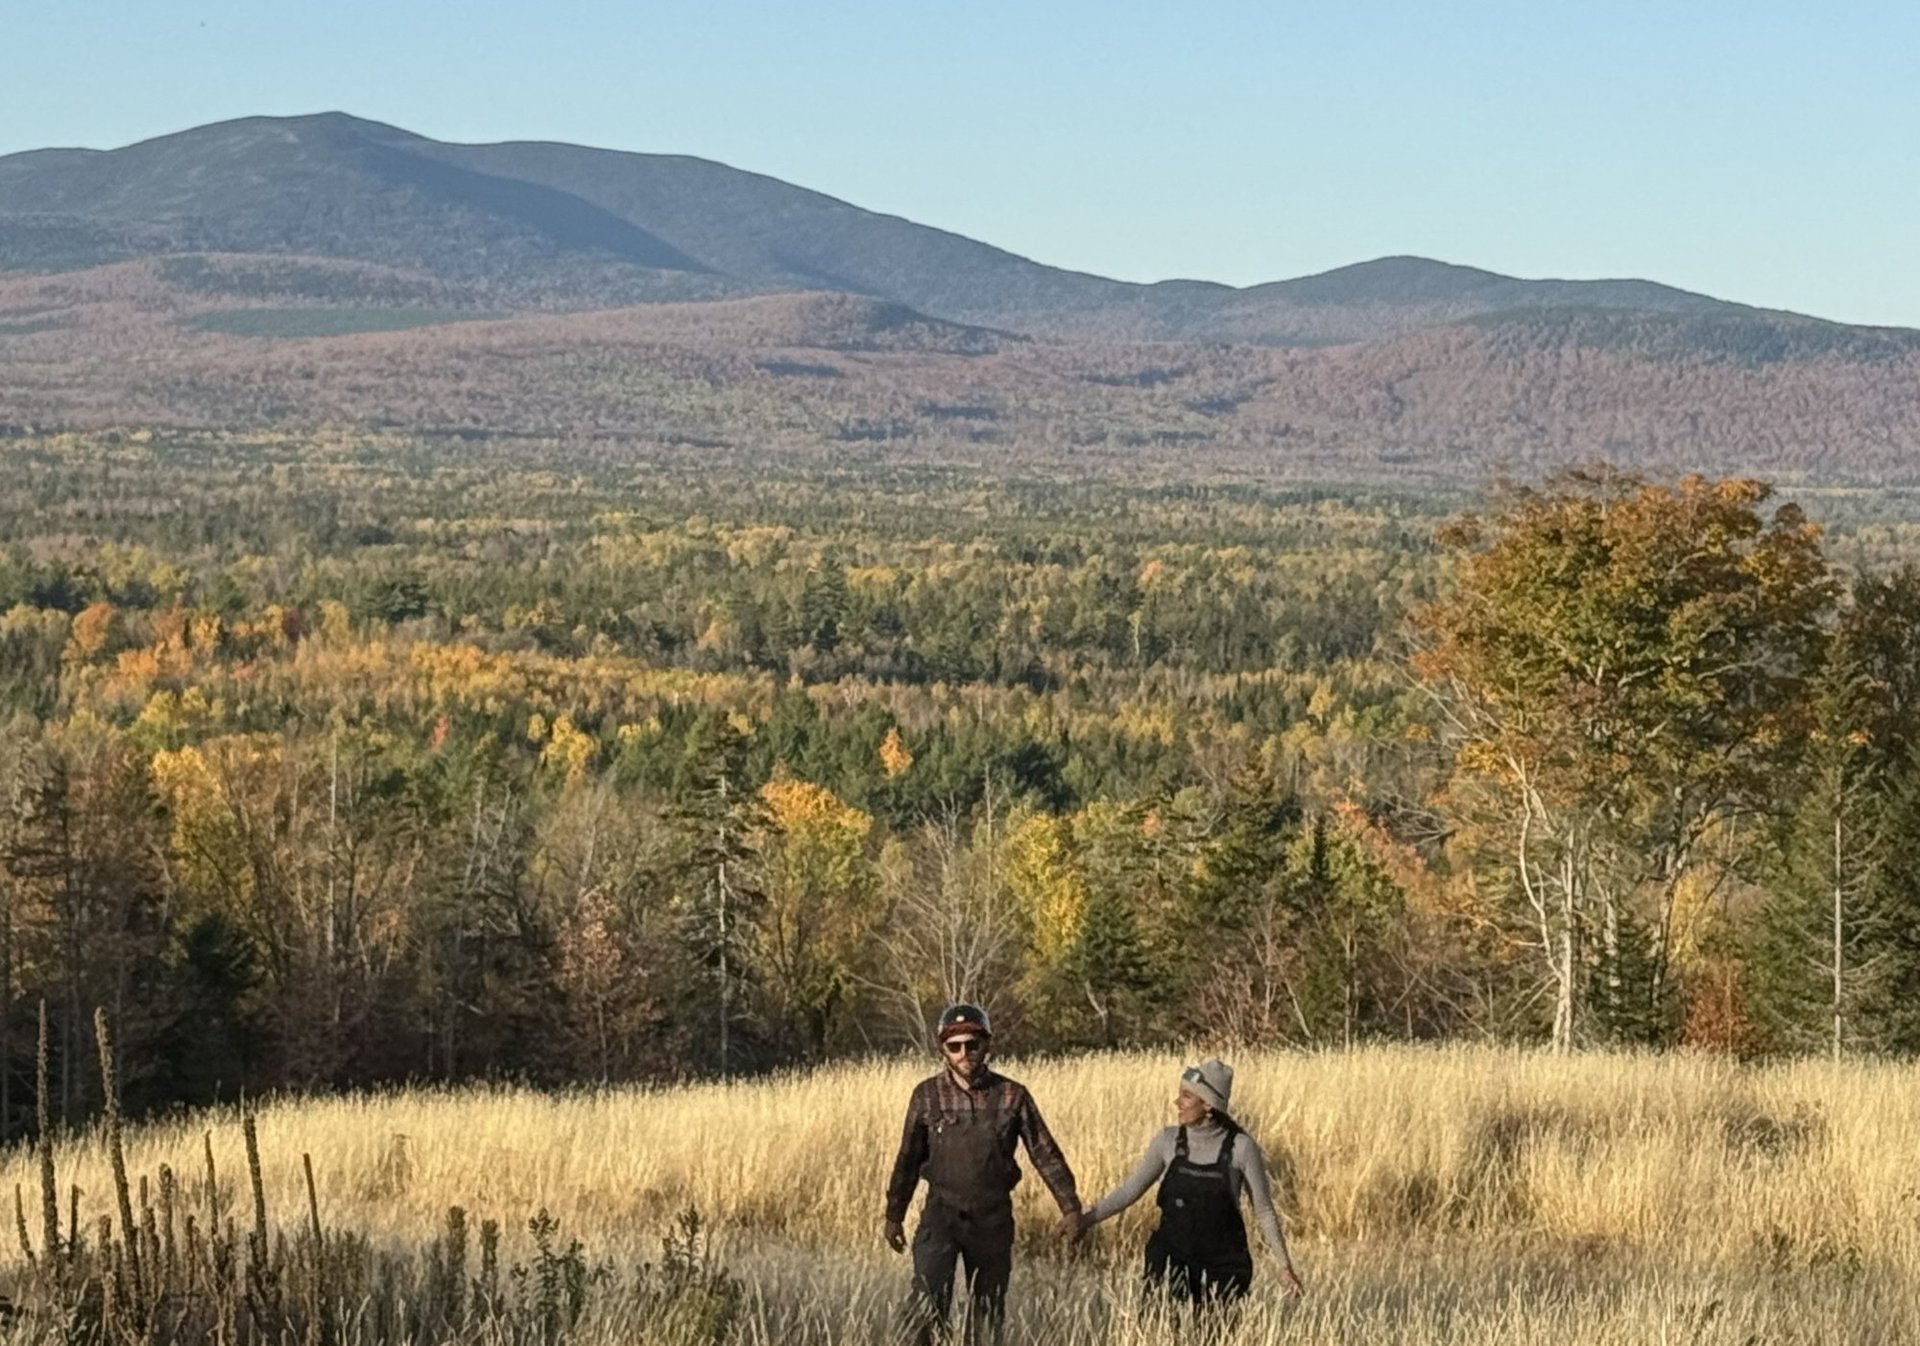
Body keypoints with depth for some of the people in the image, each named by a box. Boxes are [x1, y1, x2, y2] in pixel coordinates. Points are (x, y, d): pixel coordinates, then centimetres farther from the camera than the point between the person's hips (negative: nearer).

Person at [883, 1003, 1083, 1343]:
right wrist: (894, 1215, 13)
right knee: (928, 1302, -21)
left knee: (988, 1315, 8)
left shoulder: (1012, 1096, -3)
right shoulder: (927, 1095, -2)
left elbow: (1045, 1154, 2)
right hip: (941, 1214, -1)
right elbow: (908, 1159, 8)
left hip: (993, 1219, 1)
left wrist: (1069, 1206, -2)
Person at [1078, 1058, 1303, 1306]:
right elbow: (1129, 1190, 6)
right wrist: (1082, 1221, 1)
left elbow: (1264, 1211, -1)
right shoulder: (1169, 1141, -1)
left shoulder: (1240, 1147, -9)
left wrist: (1284, 1265, -4)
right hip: (1171, 1257, 2)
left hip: (1222, 1265, -2)